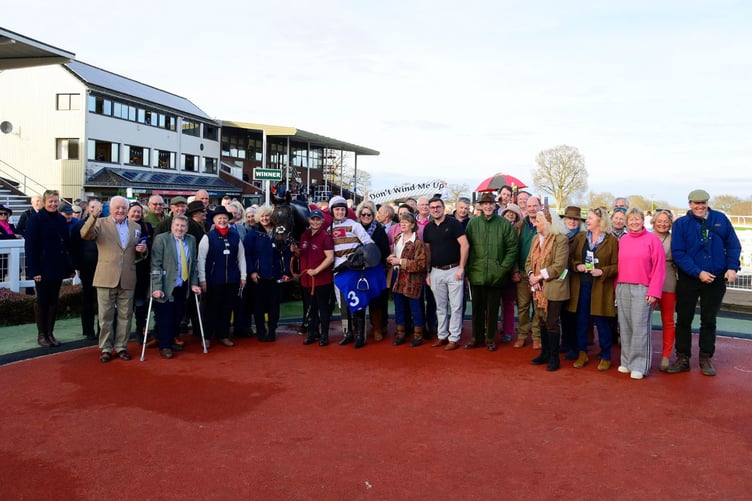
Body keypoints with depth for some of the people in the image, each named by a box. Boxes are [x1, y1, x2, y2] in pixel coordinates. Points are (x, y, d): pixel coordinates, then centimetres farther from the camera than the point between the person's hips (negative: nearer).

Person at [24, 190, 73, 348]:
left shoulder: (61, 220, 8)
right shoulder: (35, 219, -6)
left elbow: (67, 244, 10)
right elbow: (30, 246, -9)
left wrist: (70, 266, 5)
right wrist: (34, 270, -16)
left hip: (58, 268, 4)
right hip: (43, 268, -4)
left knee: (53, 301, 9)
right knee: (42, 301, 3)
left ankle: (50, 333, 17)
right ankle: (41, 335, 14)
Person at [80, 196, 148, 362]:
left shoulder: (135, 227, 13)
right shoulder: (101, 223, 1)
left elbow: (142, 252, 20)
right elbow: (85, 235, -18)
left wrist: (143, 250, -4)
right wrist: (93, 216, -33)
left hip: (127, 279, 3)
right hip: (106, 278, -3)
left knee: (125, 315, 9)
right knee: (105, 316, 4)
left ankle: (121, 347, 20)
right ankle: (105, 348, 15)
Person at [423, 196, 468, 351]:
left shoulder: (453, 223, -7)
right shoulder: (428, 228, 9)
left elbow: (465, 245, -11)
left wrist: (461, 268, -13)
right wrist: (428, 272, 10)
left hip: (453, 270, -5)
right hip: (436, 271, 5)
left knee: (455, 306, 1)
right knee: (440, 307, 12)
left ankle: (454, 338, 8)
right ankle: (442, 336, 21)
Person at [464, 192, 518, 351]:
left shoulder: (504, 223, -1)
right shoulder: (473, 223, 4)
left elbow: (512, 248, -2)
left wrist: (504, 267, -9)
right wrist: (467, 270, -1)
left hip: (496, 275, -1)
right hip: (476, 274, 2)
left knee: (492, 309, 8)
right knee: (477, 307, 11)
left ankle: (490, 338, 22)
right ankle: (477, 337, 24)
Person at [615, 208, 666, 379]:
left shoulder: (652, 239, -1)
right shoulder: (622, 240, 11)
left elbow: (659, 268, -5)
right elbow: (619, 266, 12)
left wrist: (654, 292, -11)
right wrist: (616, 287, 4)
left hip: (642, 289, -4)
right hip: (622, 288, 4)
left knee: (640, 328, -3)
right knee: (625, 327, 7)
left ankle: (639, 366, 5)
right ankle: (627, 361, 16)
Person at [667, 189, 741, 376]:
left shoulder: (721, 219, 1)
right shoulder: (681, 224, -5)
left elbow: (733, 245, 5)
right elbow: (678, 254, -11)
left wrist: (732, 268, -8)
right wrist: (698, 273, -18)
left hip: (716, 280, 1)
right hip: (688, 280, -1)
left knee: (709, 321, 10)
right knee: (683, 320, 5)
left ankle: (706, 360, 21)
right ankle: (682, 359, 16)